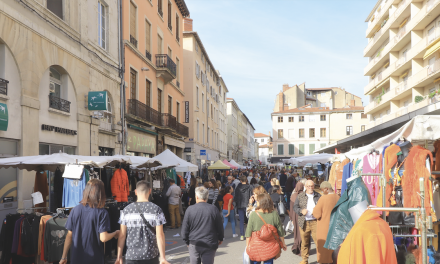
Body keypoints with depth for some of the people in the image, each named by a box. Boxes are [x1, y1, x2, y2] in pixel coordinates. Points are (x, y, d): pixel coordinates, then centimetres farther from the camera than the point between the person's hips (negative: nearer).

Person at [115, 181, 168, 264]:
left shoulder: (126, 210, -2)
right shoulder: (156, 210, -6)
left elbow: (122, 235, -1)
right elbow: (159, 235, -9)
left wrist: (119, 257, 7)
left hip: (131, 255, 1)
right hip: (151, 255, 0)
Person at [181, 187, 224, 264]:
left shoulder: (190, 209, -6)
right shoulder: (214, 210, -6)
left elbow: (184, 230, -1)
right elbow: (220, 228, 3)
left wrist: (187, 242, 15)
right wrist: (220, 239, 21)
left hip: (194, 245, 1)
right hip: (209, 245, -1)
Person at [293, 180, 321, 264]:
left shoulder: (318, 196, 7)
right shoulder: (300, 196, 8)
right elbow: (295, 207, 9)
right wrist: (301, 211, -10)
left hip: (315, 222, -1)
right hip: (304, 222, 1)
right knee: (304, 242, 8)